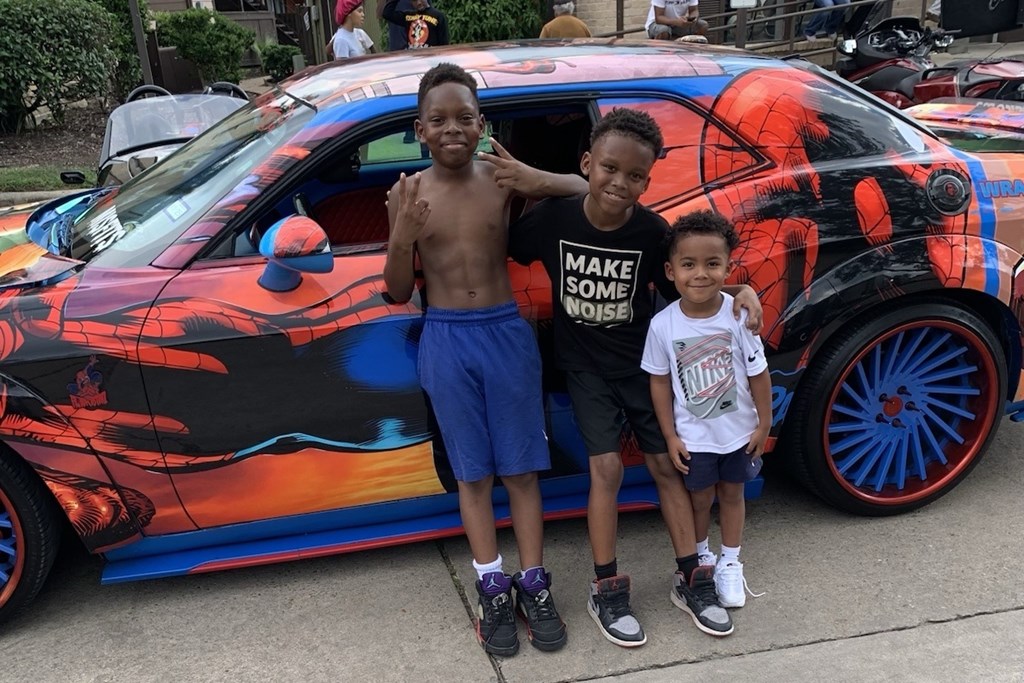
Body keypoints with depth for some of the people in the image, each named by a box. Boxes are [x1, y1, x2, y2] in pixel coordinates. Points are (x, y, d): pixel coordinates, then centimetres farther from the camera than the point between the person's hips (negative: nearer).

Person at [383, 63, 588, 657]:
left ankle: (534, 584, 25)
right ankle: (494, 589, 26)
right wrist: (402, 236, -18)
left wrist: (539, 182, -18)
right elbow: (399, 292, 0)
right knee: (473, 473, 11)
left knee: (522, 468, 10)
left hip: (507, 333, 0)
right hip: (446, 341, 1)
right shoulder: (409, 195, -3)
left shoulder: (505, 180, -4)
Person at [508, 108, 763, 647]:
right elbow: (500, 253, -2)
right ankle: (606, 590, 9)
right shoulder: (551, 219, -18)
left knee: (666, 463, 6)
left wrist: (739, 293, -21)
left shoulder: (652, 231, -18)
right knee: (607, 467, -7)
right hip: (585, 365, -1)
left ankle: (690, 577, 21)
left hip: (643, 360, 1)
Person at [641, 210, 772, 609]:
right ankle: (700, 557, 41)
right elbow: (660, 382, -7)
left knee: (732, 492, 18)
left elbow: (758, 374, -8)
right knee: (700, 497, 15)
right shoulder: (663, 325, -18)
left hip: (739, 429, 1)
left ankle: (730, 564, 37)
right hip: (692, 435, 0)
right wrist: (670, 436, -5)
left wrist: (764, 424, -2)